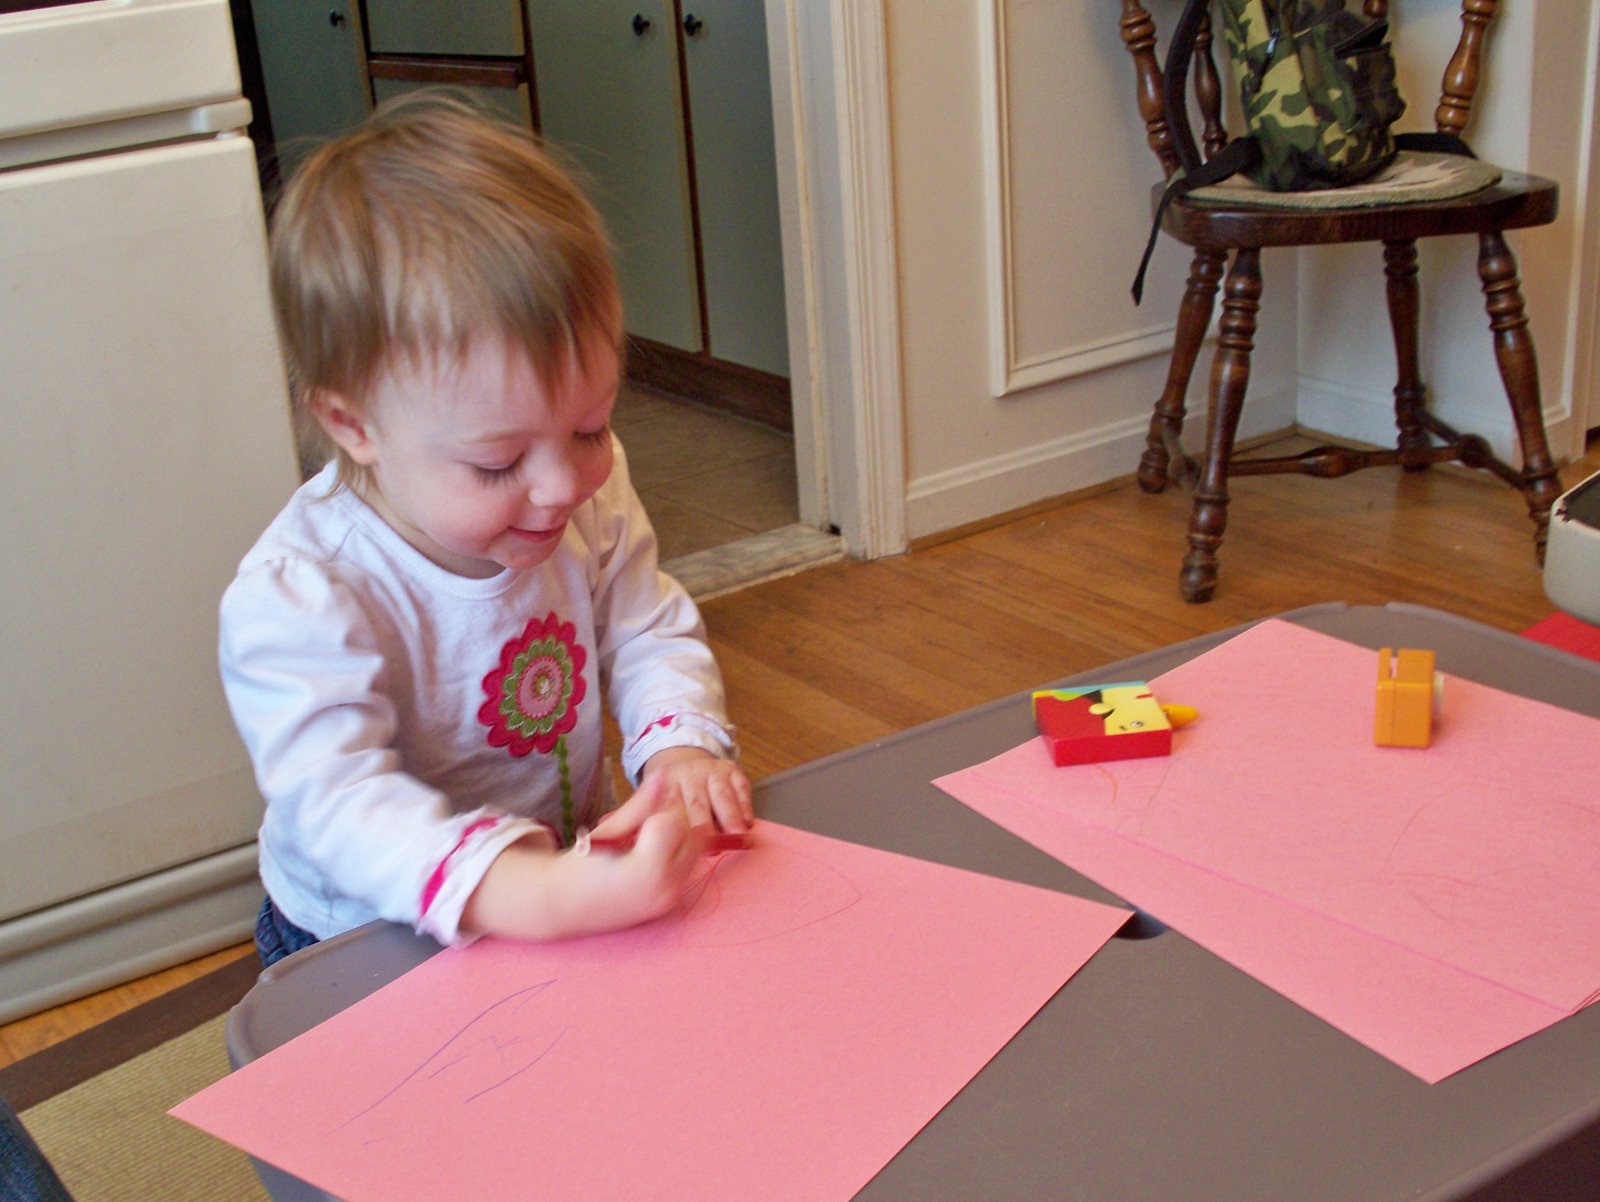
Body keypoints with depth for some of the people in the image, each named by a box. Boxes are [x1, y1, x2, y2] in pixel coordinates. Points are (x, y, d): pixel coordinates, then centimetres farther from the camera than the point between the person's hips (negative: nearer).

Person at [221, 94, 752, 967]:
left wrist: (681, 744, -18)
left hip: (576, 885, 4)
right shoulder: (297, 600, -27)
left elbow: (651, 632, 4)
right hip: (371, 951, -4)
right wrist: (541, 894, -51)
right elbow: (342, 804, -36)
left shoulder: (590, 496, -7)